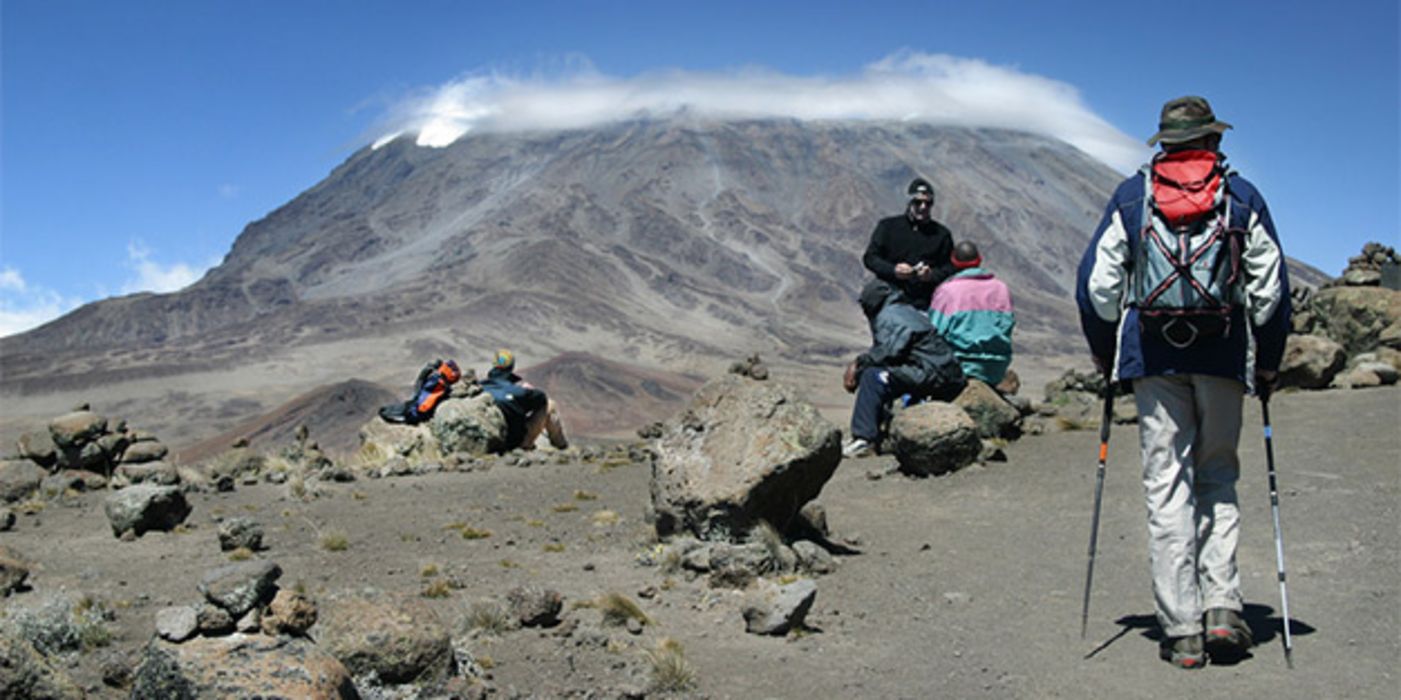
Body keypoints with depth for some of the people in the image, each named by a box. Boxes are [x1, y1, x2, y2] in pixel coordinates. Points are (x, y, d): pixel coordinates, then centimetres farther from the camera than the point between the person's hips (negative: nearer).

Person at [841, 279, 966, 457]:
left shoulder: (888, 316, -5)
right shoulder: (911, 312, 26)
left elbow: (890, 351, -21)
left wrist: (858, 363, -11)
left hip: (934, 374, -11)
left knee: (872, 377, -18)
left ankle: (864, 439, -25)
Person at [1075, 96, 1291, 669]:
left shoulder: (1131, 197, 6)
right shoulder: (1243, 197, 6)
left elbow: (1096, 284, 2)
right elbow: (1272, 287, 4)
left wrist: (1104, 353, 13)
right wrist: (1268, 363, 14)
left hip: (1153, 355, 0)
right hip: (1224, 356, 0)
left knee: (1167, 487, 2)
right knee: (1218, 478, 14)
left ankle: (1181, 632, 1)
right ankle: (1222, 609, 3)